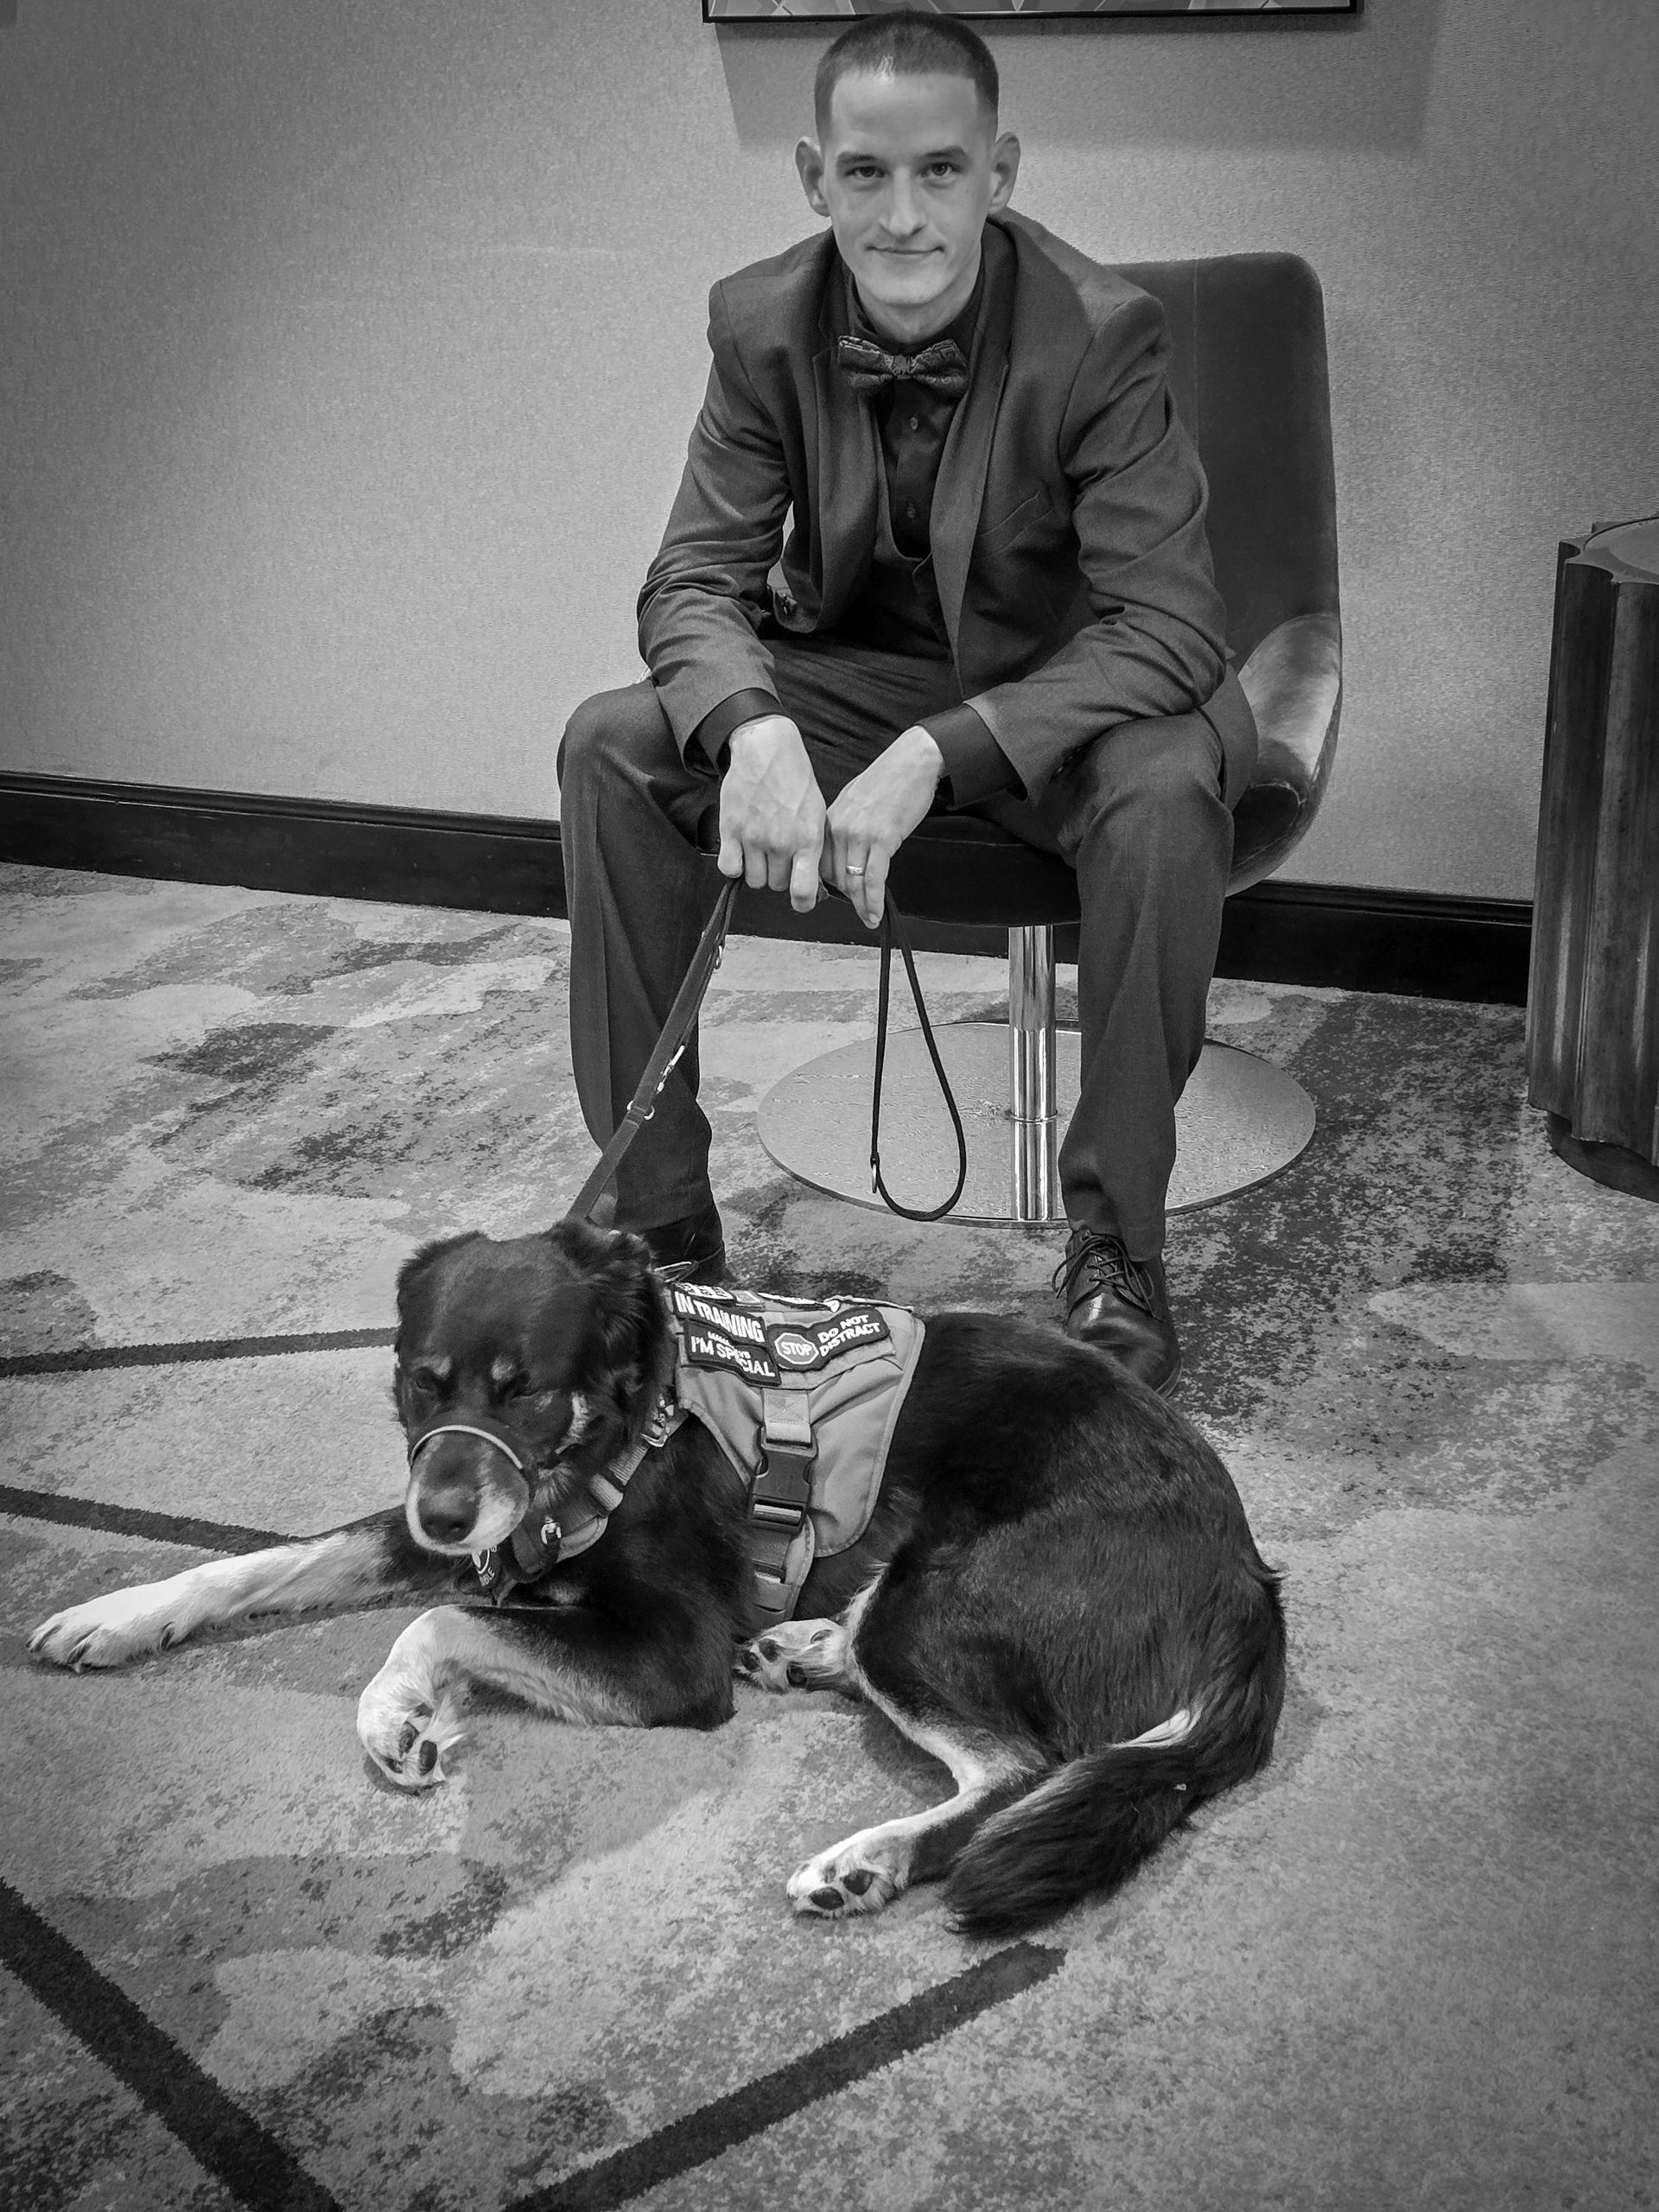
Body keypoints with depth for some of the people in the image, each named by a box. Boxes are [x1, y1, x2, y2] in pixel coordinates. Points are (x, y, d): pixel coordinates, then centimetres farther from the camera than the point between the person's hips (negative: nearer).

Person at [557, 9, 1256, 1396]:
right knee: (611, 748, -18)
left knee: (1169, 786, -37)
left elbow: (1170, 623, -27)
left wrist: (938, 752, -39)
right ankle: (659, 1222, -10)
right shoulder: (762, 322, -10)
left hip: (1063, 689, -3)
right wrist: (754, 727, -32)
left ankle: (1117, 1244, -21)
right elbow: (697, 577, -8)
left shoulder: (1100, 333, -22)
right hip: (857, 677, 4)